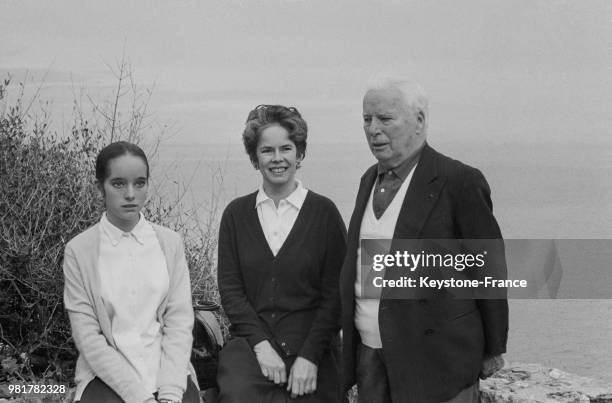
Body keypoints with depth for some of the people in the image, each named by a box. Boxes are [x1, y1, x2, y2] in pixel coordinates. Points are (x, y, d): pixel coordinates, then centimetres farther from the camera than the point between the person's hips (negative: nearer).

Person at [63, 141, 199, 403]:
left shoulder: (170, 242, 6)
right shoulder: (79, 250, 0)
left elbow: (179, 321, 1)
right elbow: (88, 337, -4)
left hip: (167, 369, 1)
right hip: (107, 374, -1)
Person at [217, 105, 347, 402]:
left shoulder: (324, 213, 2)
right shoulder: (236, 214, 9)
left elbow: (334, 294, -1)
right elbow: (230, 287, 4)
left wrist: (309, 357, -11)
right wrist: (261, 344, -9)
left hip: (310, 348, -1)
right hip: (250, 347, 1)